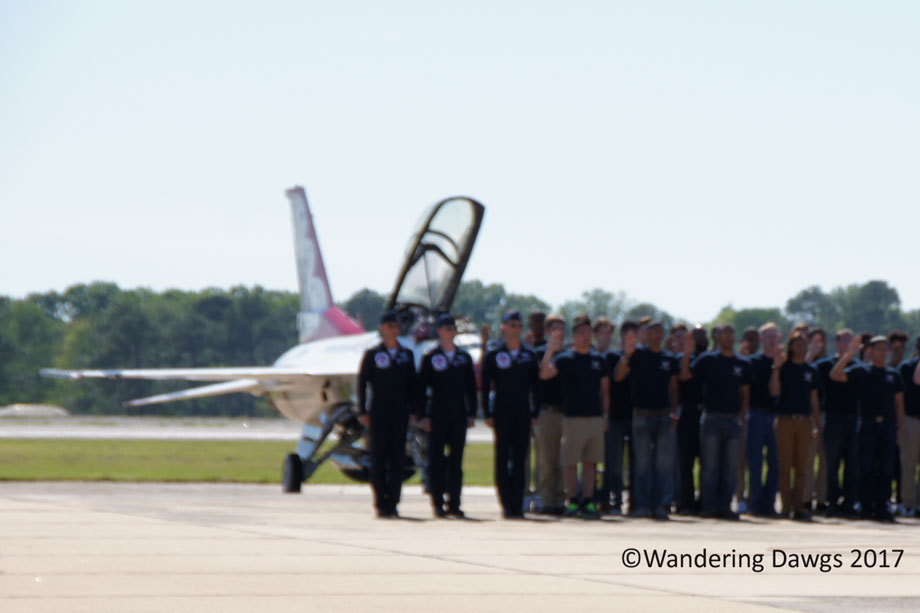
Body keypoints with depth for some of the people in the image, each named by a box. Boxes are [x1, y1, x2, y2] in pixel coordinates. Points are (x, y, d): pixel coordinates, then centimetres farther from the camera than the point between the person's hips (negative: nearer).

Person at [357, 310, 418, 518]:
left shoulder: (406, 355, 10)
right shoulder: (372, 354, 0)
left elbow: (412, 384, 13)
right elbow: (362, 382, 0)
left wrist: (413, 410, 6)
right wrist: (363, 411, -6)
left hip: (400, 413, 3)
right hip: (379, 413, -3)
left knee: (397, 458, 1)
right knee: (379, 457, -3)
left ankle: (392, 503, 5)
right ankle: (381, 503, 0)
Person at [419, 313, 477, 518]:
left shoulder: (464, 358, 11)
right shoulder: (430, 357, 2)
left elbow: (471, 388, 13)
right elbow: (421, 386, 0)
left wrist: (471, 413, 5)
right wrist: (424, 415, -7)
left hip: (459, 416, 3)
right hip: (437, 416, -3)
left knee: (456, 460, 4)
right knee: (436, 460, -3)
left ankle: (454, 503, 7)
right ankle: (438, 503, 0)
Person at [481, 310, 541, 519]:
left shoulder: (529, 356, 9)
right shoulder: (493, 356, 1)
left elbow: (536, 386, 11)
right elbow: (485, 386, 0)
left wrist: (535, 413, 4)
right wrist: (488, 414, -7)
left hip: (523, 414, 2)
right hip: (502, 414, -2)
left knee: (520, 460, 2)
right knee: (503, 460, -2)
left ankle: (517, 506, 3)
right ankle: (507, 504, 0)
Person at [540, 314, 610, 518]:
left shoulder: (598, 359, 12)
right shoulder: (565, 358, -2)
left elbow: (605, 389, 17)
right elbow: (545, 374, -17)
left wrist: (606, 415, 9)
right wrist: (550, 350, -28)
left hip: (595, 417, 4)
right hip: (573, 417, -4)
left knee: (591, 462, 6)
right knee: (570, 462, -2)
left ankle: (588, 502, 9)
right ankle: (572, 501, 2)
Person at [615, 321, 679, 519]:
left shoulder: (670, 360, 12)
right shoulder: (637, 355, 1)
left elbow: (673, 388, 17)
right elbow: (618, 377, -9)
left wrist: (674, 412, 5)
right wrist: (626, 355, -22)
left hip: (664, 416, 3)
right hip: (642, 414, -3)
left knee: (665, 463, -2)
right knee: (642, 462, -1)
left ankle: (661, 504, 1)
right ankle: (642, 505, 3)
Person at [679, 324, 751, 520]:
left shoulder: (743, 364, 12)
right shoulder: (707, 360, 3)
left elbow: (745, 393, 15)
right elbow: (685, 376, -4)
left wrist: (742, 417, 6)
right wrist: (687, 354, -17)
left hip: (733, 419, 3)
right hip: (712, 417, -3)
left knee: (731, 467, 2)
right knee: (710, 465, -3)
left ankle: (724, 506, 8)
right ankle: (709, 506, 0)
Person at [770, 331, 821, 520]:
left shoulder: (811, 370, 13)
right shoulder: (784, 367, 2)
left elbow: (814, 401, 16)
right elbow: (774, 391, -12)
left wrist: (817, 426, 10)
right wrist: (776, 368, -21)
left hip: (805, 421, 4)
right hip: (785, 420, -4)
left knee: (802, 467, 2)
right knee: (785, 466, -3)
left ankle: (798, 506, 7)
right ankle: (786, 506, 0)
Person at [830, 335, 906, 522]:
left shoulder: (894, 375, 15)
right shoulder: (861, 371, 6)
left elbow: (899, 403, 16)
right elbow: (835, 375, -6)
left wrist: (899, 427, 7)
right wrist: (848, 354, -12)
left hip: (888, 424, 3)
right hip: (868, 423, -3)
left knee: (886, 468, 1)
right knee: (867, 468, -2)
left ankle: (882, 507, 4)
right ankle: (866, 507, 1)